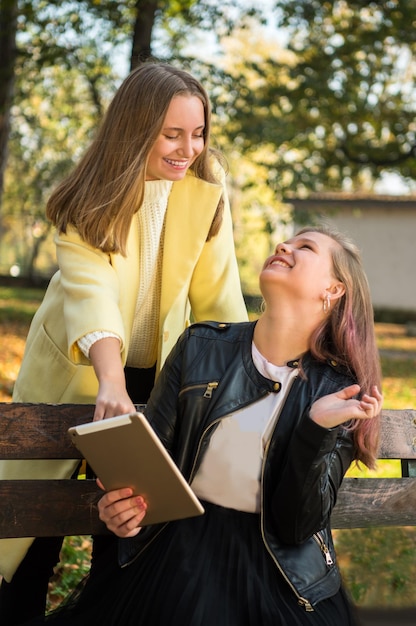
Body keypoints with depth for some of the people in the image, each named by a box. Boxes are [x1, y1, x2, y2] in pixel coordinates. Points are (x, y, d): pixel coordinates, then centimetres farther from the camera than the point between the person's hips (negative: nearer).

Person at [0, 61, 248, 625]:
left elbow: (216, 293, -11)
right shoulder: (94, 198, -17)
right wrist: (110, 381, -48)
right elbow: (89, 288, -32)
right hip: (76, 369, -1)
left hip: (158, 375, 2)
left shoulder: (208, 190, -10)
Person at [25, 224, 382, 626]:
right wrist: (122, 504, -15)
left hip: (274, 573, 0)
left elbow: (296, 527, -8)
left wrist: (317, 429, -20)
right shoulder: (202, 348, 0)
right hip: (175, 551, 1)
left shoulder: (339, 392, -4)